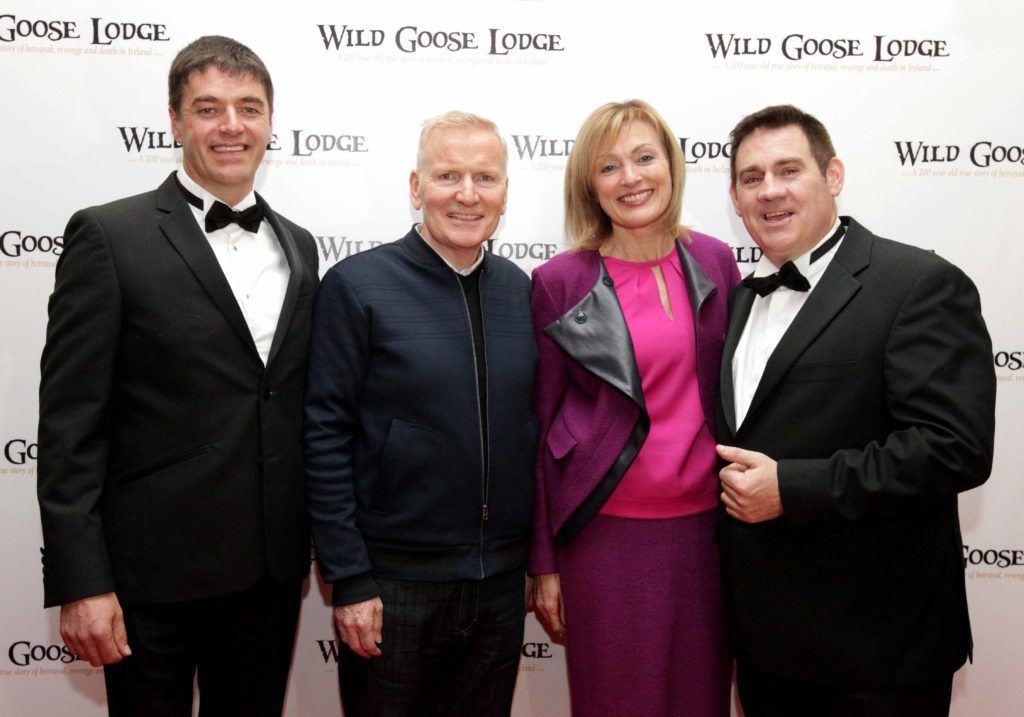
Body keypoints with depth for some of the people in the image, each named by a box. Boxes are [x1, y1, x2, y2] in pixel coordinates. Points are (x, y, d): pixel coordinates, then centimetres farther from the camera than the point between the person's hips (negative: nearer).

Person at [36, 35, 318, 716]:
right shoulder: (109, 237, -7)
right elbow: (70, 422, -10)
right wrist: (80, 583, -13)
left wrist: (305, 546, 13)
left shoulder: (297, 246, 9)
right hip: (152, 576, -5)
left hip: (270, 574, 5)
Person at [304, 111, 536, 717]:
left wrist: (539, 558, 9)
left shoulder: (520, 291, 4)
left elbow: (533, 427, 10)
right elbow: (326, 439, -10)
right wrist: (348, 581, -12)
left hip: (502, 580, 4)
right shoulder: (357, 285, -9)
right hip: (393, 582, -4)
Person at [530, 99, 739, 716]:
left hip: (703, 525, 3)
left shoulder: (715, 262, 4)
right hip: (605, 532, -2)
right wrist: (545, 566, -1)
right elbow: (541, 427, -1)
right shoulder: (560, 283, -5)